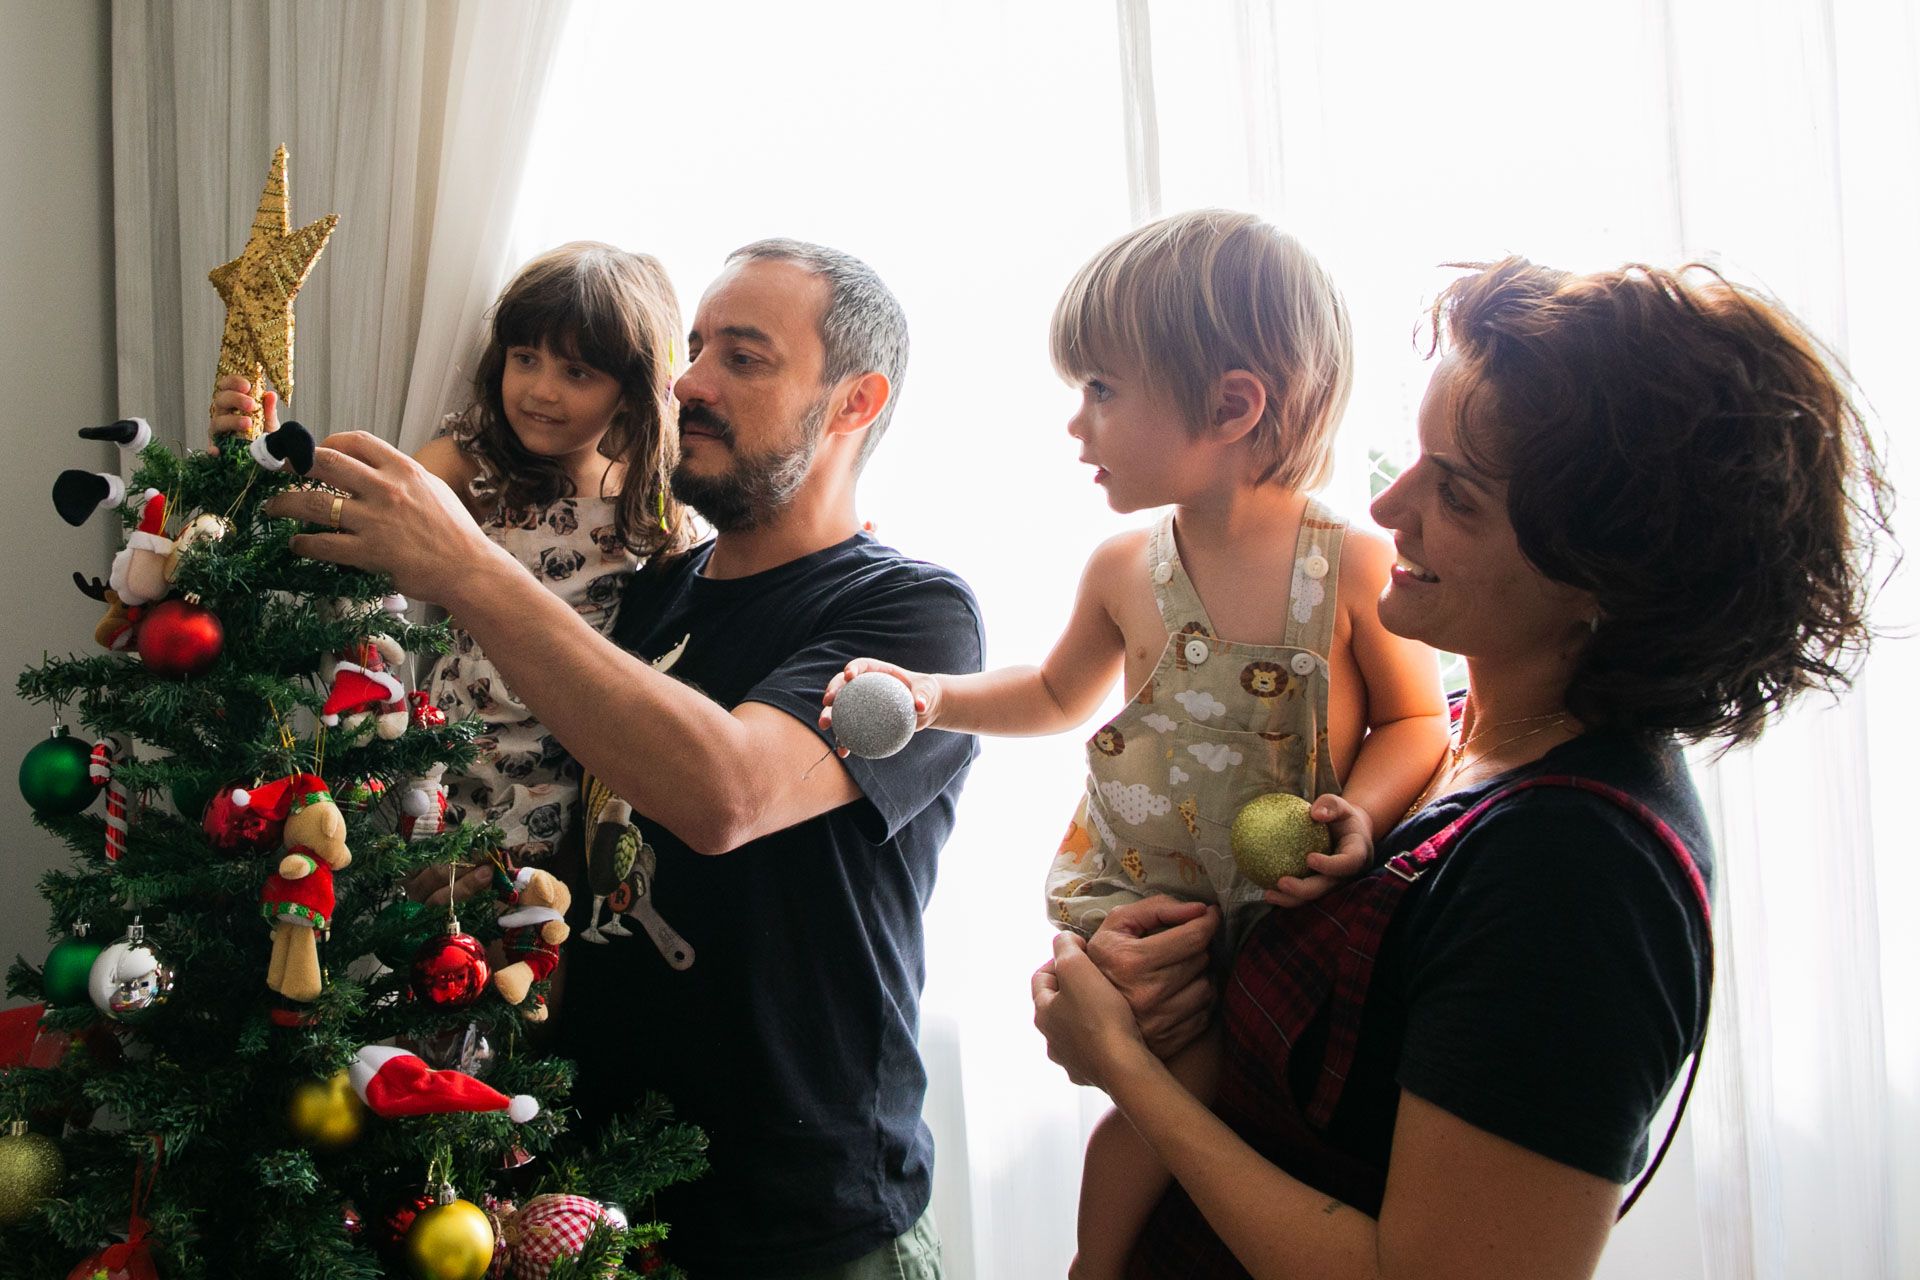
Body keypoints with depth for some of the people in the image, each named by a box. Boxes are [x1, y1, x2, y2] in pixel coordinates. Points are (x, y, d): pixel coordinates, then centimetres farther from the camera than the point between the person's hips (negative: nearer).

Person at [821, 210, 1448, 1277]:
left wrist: (1361, 812, -21)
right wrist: (934, 697, 4)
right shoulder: (1124, 568, -1)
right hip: (1137, 887, 1)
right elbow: (1060, 695, 17)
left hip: (1288, 898, -1)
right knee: (1179, 1086, -10)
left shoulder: (1358, 566, -13)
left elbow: (1416, 721, -3)